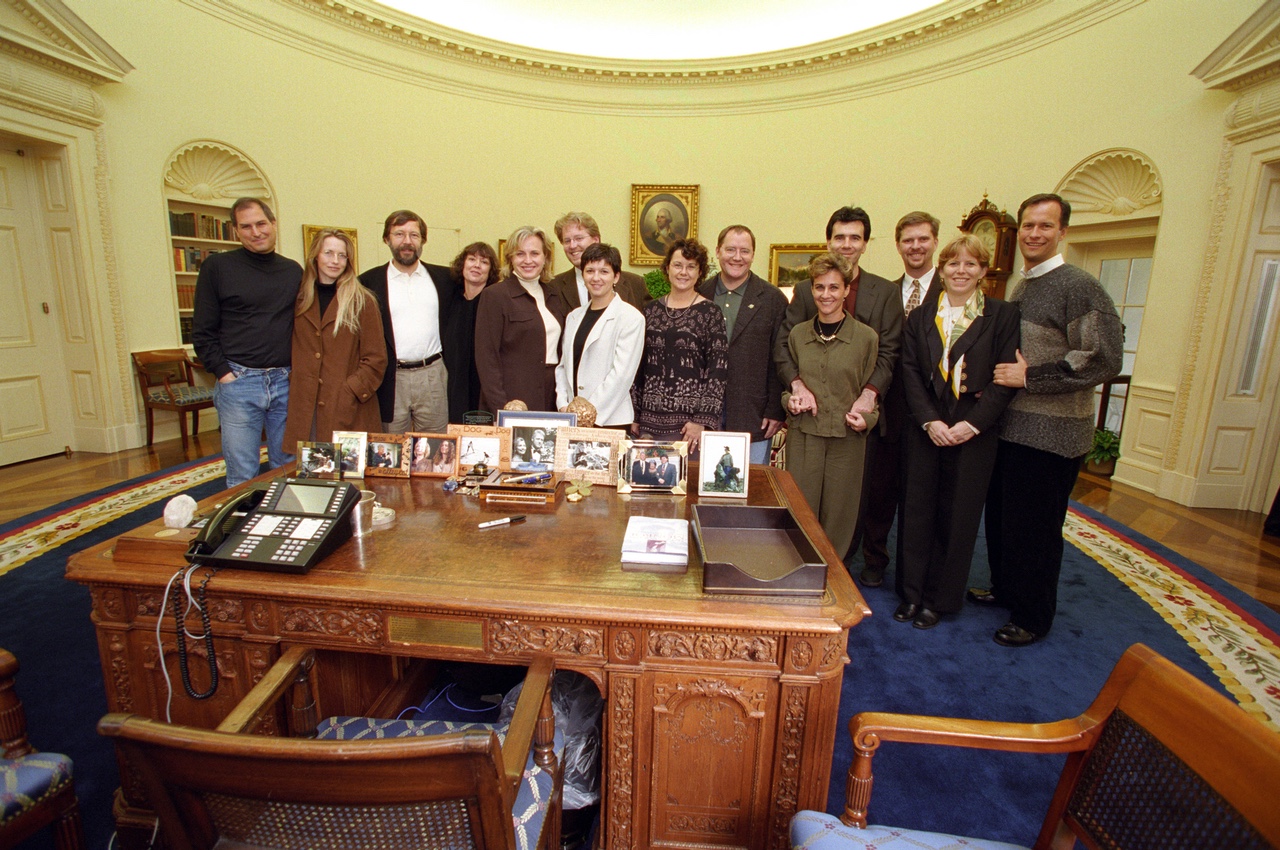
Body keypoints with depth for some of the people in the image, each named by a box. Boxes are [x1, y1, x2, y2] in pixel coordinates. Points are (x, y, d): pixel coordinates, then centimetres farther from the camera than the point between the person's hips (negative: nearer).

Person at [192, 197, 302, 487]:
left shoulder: (293, 271, 11)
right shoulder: (217, 266, 2)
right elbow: (202, 331, 2)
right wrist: (223, 372, -7)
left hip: (286, 382, 3)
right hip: (238, 382, -2)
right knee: (242, 476, 2)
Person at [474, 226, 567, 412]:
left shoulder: (553, 296, 13)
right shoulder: (494, 295, -4)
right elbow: (486, 357, -9)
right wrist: (500, 407, -16)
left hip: (551, 399, 5)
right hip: (513, 399, -5)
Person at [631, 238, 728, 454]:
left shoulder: (710, 312, -1)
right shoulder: (651, 310, 10)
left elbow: (718, 370, -6)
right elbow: (638, 364, 12)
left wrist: (703, 420, -13)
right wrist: (634, 415, 10)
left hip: (690, 419, -3)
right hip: (650, 419, 4)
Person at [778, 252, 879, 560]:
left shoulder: (866, 337, -1)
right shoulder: (797, 334, 5)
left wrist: (866, 417, -11)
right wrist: (791, 398, -4)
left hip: (846, 437, -1)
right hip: (803, 433, 2)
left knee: (838, 513, 9)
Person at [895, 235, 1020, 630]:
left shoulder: (1003, 316, 2)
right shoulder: (920, 317, 8)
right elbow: (910, 373, 2)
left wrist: (972, 424, -14)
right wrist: (929, 421, -10)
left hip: (974, 433, -2)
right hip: (925, 430, 2)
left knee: (957, 516, 6)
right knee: (918, 511, 7)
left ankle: (939, 598, 21)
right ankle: (911, 592, 21)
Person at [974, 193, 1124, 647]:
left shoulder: (1079, 286, -12)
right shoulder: (1019, 287, 14)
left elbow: (1105, 358, -19)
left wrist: (1029, 377, -19)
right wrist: (997, 377, 9)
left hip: (1050, 432, -8)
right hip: (1009, 424, 8)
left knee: (1035, 527, 4)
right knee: (1000, 516, 18)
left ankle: (1032, 616, 21)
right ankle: (1005, 588, 38)